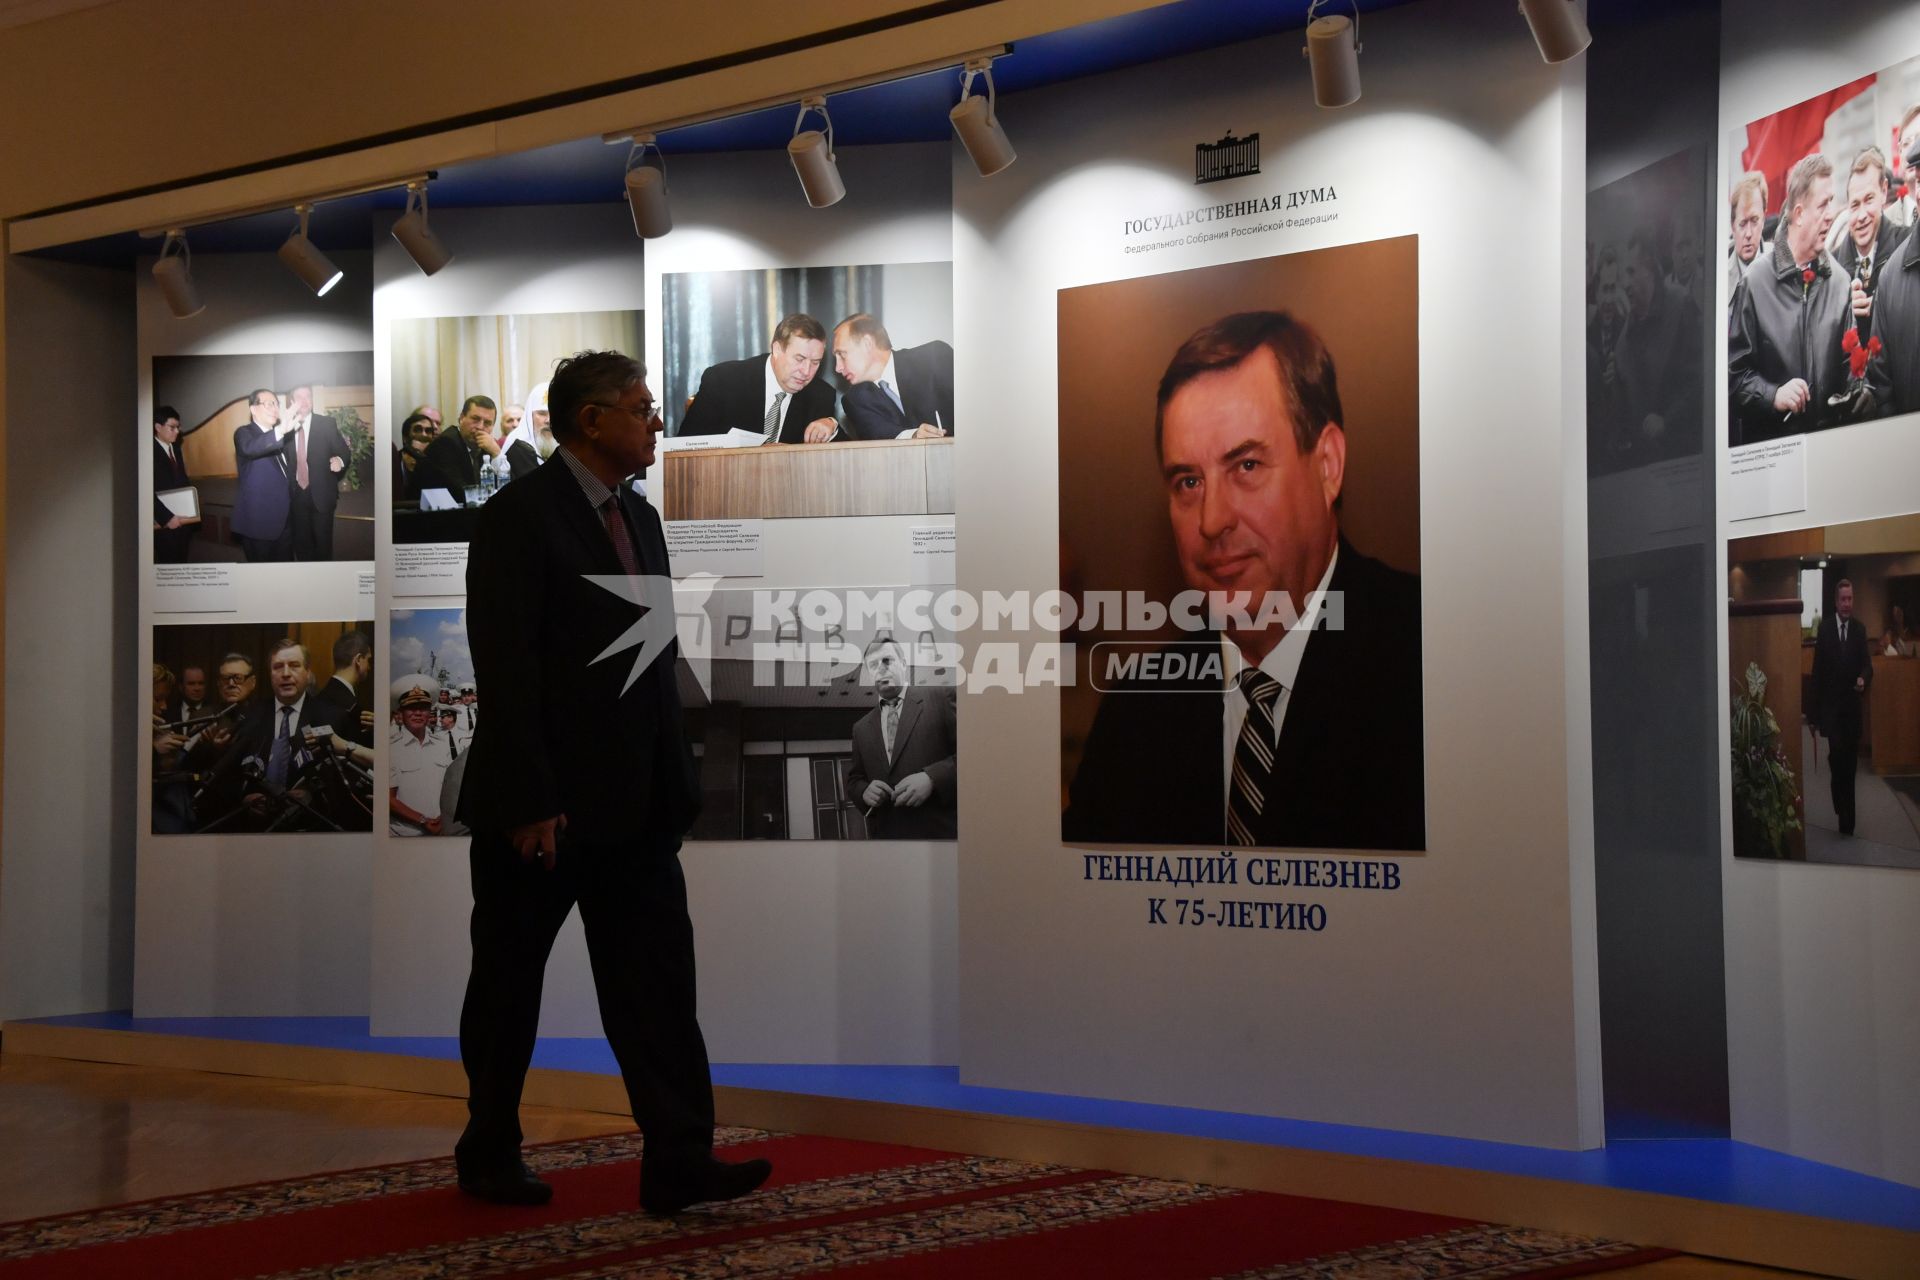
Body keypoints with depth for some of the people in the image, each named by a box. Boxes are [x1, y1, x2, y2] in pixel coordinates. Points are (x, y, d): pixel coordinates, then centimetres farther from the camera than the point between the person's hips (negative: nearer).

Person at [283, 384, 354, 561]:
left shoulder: (327, 424, -2)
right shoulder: (285, 427, 2)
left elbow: (344, 452, -1)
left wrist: (339, 461, -25)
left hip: (321, 494, -2)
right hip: (296, 494, 2)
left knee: (323, 541, -1)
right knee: (301, 542, 9)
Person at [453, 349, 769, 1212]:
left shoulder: (639, 518, 13)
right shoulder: (519, 516, -11)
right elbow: (506, 669, -17)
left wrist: (676, 781, 10)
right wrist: (530, 803, -21)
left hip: (632, 806, 7)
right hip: (543, 805, -7)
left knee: (656, 977, 0)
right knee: (510, 985, 8)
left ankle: (678, 1164, 0)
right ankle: (488, 1156, 23)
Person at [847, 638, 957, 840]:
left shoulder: (940, 699, -1)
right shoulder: (861, 728, 17)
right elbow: (854, 779, 21)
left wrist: (932, 778, -19)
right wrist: (864, 792, -2)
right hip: (885, 834, 5)